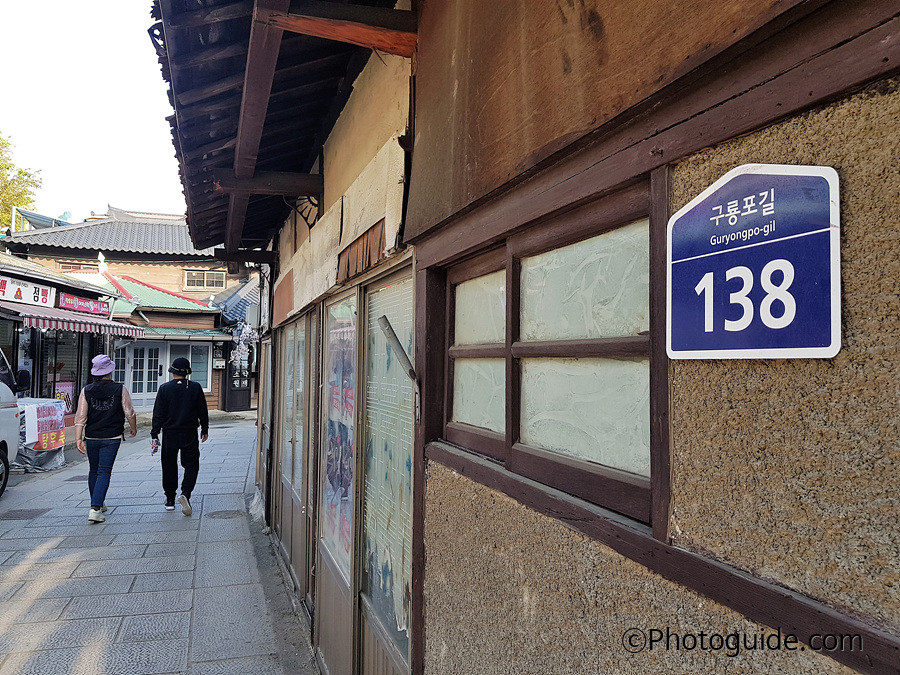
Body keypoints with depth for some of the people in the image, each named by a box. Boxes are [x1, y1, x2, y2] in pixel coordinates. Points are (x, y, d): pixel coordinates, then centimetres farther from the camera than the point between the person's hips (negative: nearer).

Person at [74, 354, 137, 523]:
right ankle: (95, 508, -14)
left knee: (94, 471, 18)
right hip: (111, 438, -3)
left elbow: (80, 417, -5)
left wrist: (78, 439, -4)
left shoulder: (86, 391, 0)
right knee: (104, 472, -3)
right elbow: (129, 413, -2)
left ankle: (98, 504, 32)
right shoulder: (120, 389, -7)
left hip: (91, 438, 3)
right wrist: (134, 428, 15)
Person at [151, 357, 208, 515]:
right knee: (191, 465, 7)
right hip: (190, 435, 0)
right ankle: (185, 493, -14)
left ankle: (170, 500, 19)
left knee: (169, 467, 12)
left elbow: (158, 414, -5)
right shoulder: (196, 388, -3)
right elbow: (203, 412, 4)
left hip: (169, 434, 1)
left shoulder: (164, 388, -5)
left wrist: (154, 435, 0)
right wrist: (205, 430, 16)